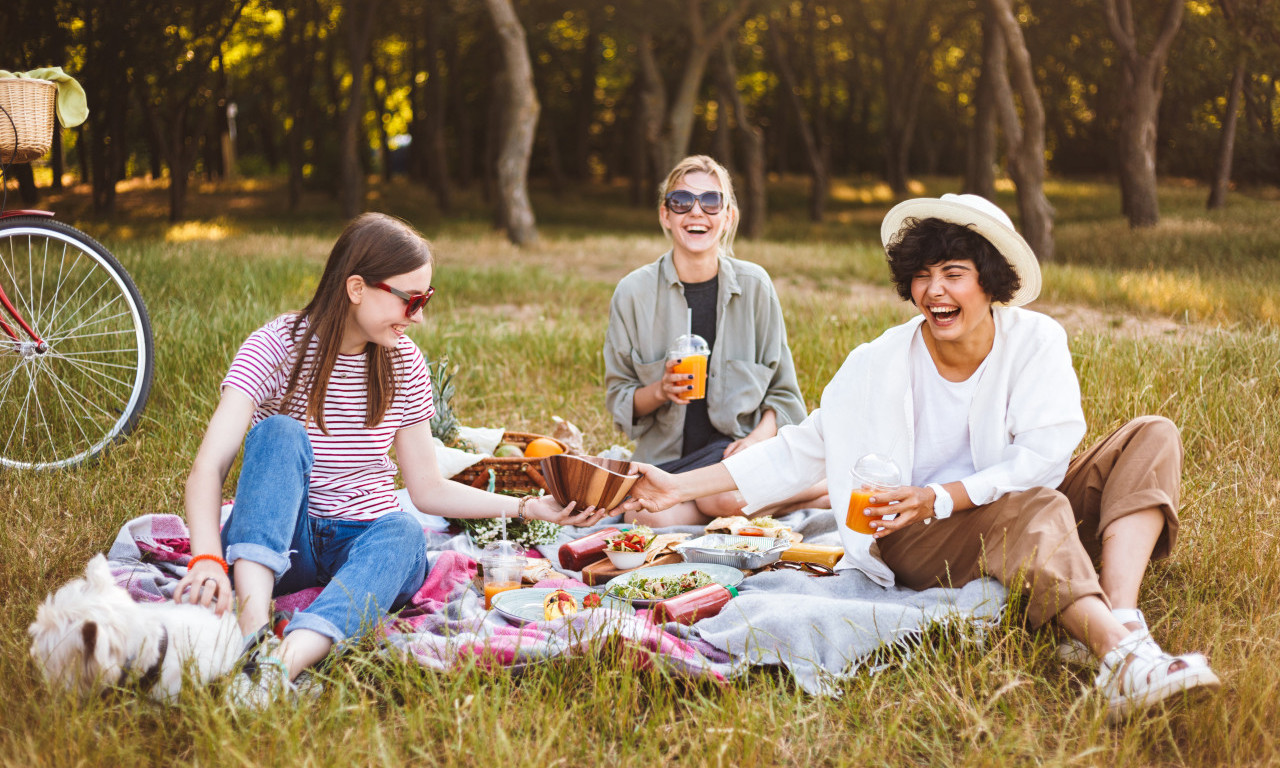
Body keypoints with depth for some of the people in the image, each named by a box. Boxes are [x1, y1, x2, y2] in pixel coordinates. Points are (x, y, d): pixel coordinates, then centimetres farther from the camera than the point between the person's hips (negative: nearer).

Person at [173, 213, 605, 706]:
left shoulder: (404, 363, 3)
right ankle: (254, 629, -49)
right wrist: (207, 560, -40)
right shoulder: (277, 346, -10)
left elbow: (427, 489, 9)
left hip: (368, 540, 2)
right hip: (280, 542, -2)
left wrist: (528, 507, -4)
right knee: (280, 432, -30)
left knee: (402, 532, -33)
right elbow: (208, 469, -21)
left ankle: (283, 664, -59)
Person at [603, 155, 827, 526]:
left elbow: (782, 391, 7)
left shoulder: (754, 285, 2)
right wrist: (659, 391, -16)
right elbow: (619, 399, 6)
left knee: (725, 496, -36)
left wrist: (759, 437, -14)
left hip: (734, 444, -1)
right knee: (652, 518, -33)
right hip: (663, 455, 1)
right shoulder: (634, 292, 1)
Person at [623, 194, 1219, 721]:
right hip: (919, 543, -3)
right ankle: (1123, 659, -57)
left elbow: (1044, 459, -12)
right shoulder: (881, 365, -5)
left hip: (1028, 514, 3)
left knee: (1152, 438, -16)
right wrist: (680, 487, 0)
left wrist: (942, 498, -23)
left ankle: (1124, 618, -41)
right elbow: (801, 451, 3)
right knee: (1035, 508, -34)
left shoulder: (1035, 341, -5)